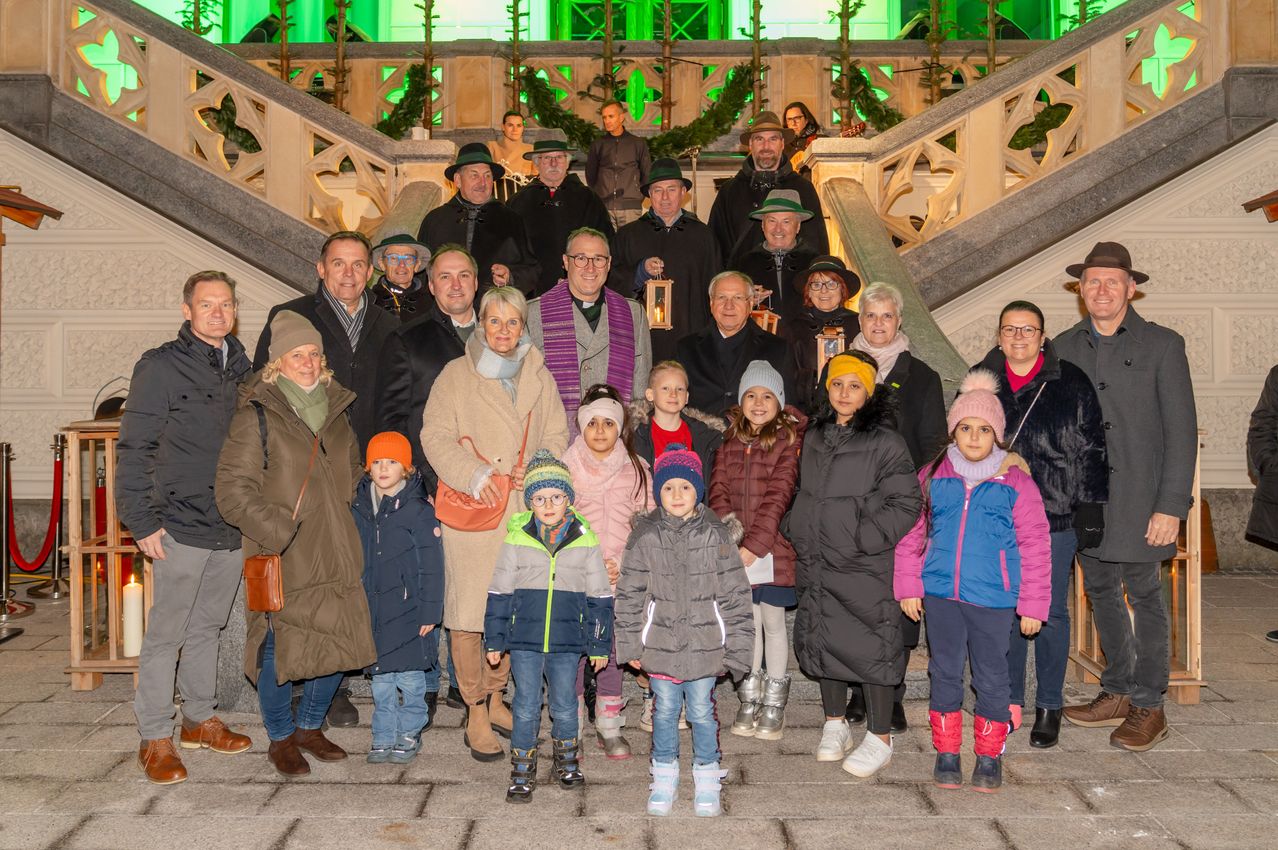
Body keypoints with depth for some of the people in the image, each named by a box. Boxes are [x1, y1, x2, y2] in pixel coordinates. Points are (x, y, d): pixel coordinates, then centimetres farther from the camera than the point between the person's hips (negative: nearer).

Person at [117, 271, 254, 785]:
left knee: (208, 627, 17)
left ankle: (200, 719, 30)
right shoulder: (160, 367, -6)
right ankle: (154, 738, 10)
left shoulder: (242, 369, 11)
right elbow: (133, 450, -8)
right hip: (181, 527, -5)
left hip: (234, 528, 5)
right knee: (167, 634, 0)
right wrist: (142, 521, -12)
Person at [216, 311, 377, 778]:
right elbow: (233, 492, -12)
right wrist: (279, 531, -18)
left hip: (334, 556, 6)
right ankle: (281, 738, 23)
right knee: (280, 651, 0)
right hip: (282, 562, -6)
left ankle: (310, 726, 31)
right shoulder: (256, 416, -7)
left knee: (338, 644, 9)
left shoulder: (335, 410, 13)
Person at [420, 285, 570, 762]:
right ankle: (476, 714, 5)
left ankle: (494, 697, 26)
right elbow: (435, 436, -3)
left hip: (524, 510, 3)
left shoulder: (540, 378, 14)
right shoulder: (456, 375, 3)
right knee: (468, 612, -5)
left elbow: (557, 438, 14)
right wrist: (474, 475, -16)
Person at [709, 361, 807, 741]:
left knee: (774, 624, 7)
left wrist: (752, 547, -18)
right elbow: (718, 492, 2)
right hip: (736, 552, 4)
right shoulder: (731, 442, 7)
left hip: (773, 550, -4)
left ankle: (774, 705, 20)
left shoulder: (789, 440, -8)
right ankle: (750, 700, 25)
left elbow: (777, 498, -14)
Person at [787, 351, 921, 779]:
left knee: (870, 646, -3)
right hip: (816, 564, 6)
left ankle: (880, 739, 10)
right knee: (822, 639, 13)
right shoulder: (814, 437, 11)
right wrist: (795, 529, 11)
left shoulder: (884, 442, -8)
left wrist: (867, 539, -16)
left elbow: (905, 503, -9)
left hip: (865, 567, -6)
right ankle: (835, 724, 30)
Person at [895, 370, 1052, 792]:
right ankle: (947, 753, 22)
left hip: (993, 600, -2)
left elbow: (1034, 547, 0)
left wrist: (1032, 604, -1)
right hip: (940, 595, 2)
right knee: (945, 673, 10)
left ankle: (990, 757, 22)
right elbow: (911, 534, 10)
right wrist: (908, 586, 6)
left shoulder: (1016, 483, -3)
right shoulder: (933, 477, 3)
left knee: (992, 676, 7)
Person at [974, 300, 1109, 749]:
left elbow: (1091, 451, 0)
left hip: (1055, 517, -2)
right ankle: (1010, 702, 20)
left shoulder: (1071, 383, -1)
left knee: (1050, 613, 5)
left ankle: (1048, 707, 17)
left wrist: (1091, 510, -4)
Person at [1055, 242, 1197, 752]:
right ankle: (1118, 693, 25)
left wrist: (1171, 506, -12)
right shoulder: (1064, 349, 9)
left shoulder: (1162, 346, -3)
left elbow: (1181, 429, -6)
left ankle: (1148, 706, 13)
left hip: (1139, 499, -4)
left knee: (1144, 596, 2)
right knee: (1101, 594, 12)